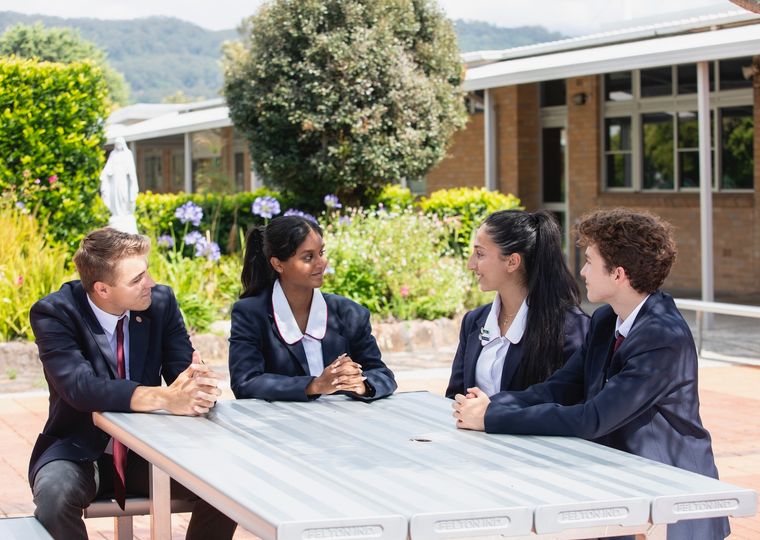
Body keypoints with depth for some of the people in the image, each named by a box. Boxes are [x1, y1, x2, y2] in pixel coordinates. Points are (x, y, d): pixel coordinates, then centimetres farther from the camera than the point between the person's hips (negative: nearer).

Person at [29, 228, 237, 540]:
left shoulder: (161, 301, -4)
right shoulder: (53, 313, -16)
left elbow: (183, 371, -6)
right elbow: (79, 387, -30)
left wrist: (199, 387, -33)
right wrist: (165, 398, -42)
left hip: (147, 452, 3)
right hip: (81, 452, -3)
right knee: (55, 494, -36)